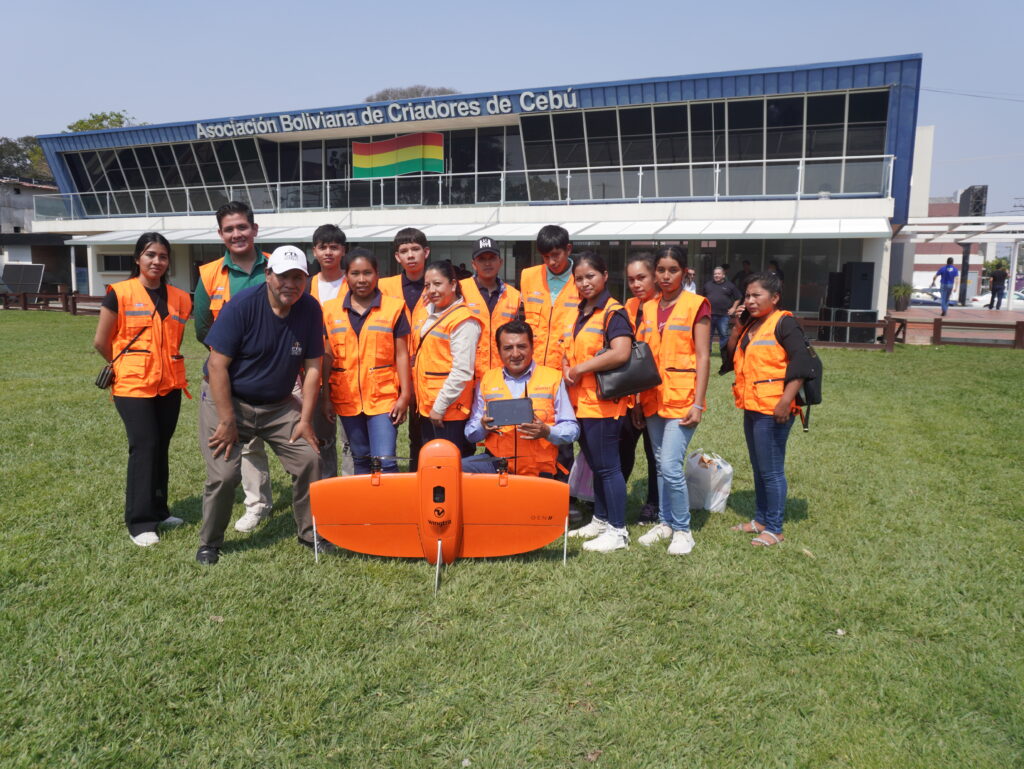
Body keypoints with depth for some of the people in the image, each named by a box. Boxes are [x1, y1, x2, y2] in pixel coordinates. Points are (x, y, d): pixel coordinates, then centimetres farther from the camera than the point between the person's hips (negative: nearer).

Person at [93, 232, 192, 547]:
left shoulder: (179, 298, 7)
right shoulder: (120, 293, -5)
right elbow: (101, 341, 0)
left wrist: (166, 363, 10)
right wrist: (126, 365, 11)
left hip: (169, 385, 4)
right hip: (134, 385, -4)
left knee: (161, 447, 12)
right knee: (144, 446, -6)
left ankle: (158, 511, 25)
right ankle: (140, 522, 2)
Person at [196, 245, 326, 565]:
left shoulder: (310, 310, -8)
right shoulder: (242, 306, -18)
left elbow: (312, 368, -3)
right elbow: (217, 364, -18)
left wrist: (305, 419, -7)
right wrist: (227, 421, -19)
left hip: (278, 405, 4)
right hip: (229, 401, -3)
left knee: (310, 460, -4)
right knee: (224, 474, -9)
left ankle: (310, 533, 16)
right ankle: (209, 543, 15)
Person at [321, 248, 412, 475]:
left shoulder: (394, 307, -1)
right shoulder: (331, 309, 6)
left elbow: (401, 354, 0)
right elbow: (328, 357, 9)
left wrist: (404, 395, -6)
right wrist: (326, 398, 7)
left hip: (383, 397, -3)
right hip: (347, 399, 3)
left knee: (385, 461, -9)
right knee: (360, 460, 14)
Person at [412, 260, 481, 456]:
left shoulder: (463, 320, -12)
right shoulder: (429, 315, 14)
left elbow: (462, 371, -18)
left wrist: (440, 406, -17)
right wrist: (429, 405, 15)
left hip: (449, 411, -9)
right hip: (426, 407, 9)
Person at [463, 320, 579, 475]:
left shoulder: (553, 378, 8)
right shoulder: (486, 380, 13)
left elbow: (572, 429, 5)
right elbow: (471, 433, 14)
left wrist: (547, 432, -15)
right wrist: (483, 427, -9)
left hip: (538, 471, -1)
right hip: (497, 461, 1)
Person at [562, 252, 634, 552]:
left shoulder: (613, 312, -11)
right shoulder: (579, 313, 14)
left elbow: (621, 352, -26)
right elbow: (568, 350, 23)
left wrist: (580, 369, -17)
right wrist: (566, 370, 0)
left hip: (602, 402, -8)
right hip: (580, 401, 8)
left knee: (607, 466, -2)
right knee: (594, 464, 17)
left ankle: (618, 531, 8)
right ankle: (601, 520, 29)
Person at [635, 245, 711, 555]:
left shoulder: (696, 305, -4)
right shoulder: (648, 308, 12)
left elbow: (703, 357, -7)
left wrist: (698, 403, -13)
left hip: (682, 398, -5)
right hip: (654, 398, 6)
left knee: (671, 465, -11)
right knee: (660, 464, 13)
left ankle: (682, 529, 5)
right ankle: (665, 522, 27)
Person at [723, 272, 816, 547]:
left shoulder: (784, 323, -10)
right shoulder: (750, 324, 15)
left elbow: (801, 362, -17)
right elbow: (732, 356, 14)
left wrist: (786, 401, -23)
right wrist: (737, 327, 3)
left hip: (772, 409, -9)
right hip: (751, 407, 9)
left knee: (771, 470, -2)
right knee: (758, 468, 18)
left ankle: (774, 529, 9)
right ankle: (760, 519, 30)